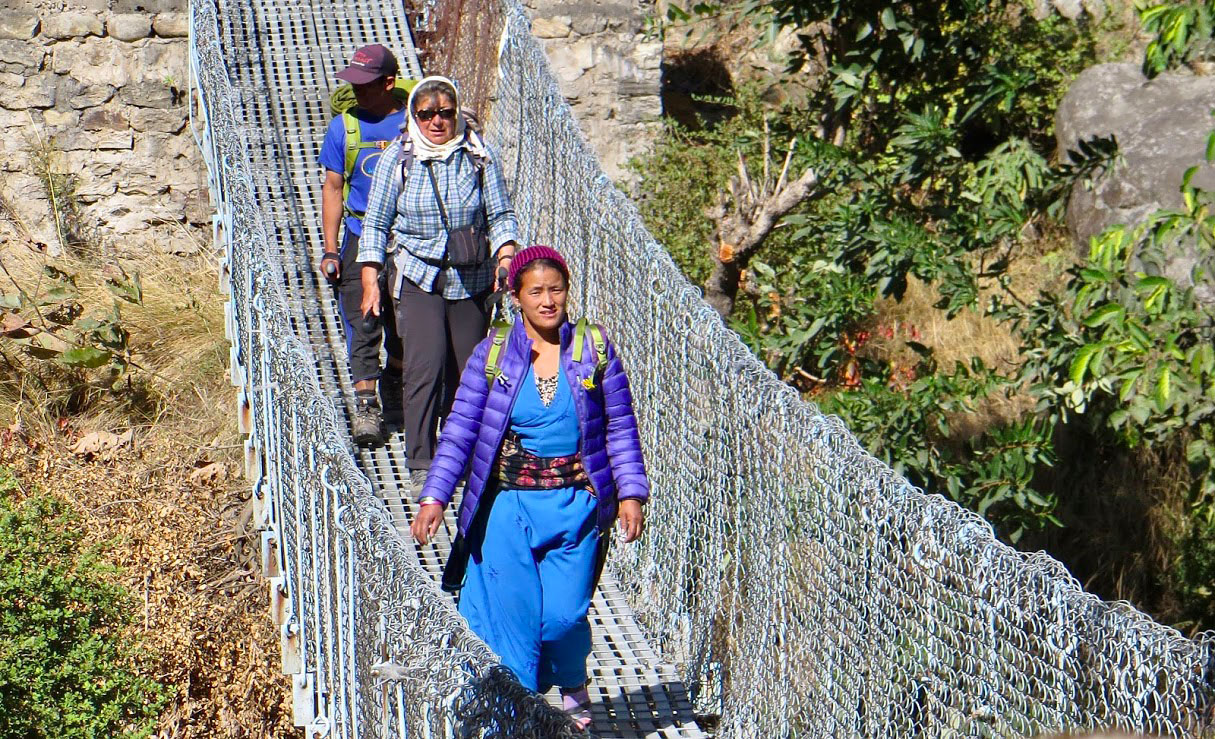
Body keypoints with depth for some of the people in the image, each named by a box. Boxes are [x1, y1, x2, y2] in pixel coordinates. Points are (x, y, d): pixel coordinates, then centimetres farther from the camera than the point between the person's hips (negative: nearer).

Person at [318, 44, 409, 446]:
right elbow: (333, 188, 4)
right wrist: (330, 249, -1)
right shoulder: (343, 126, 0)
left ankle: (394, 383, 36)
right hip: (360, 239, 0)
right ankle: (365, 405, -8)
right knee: (362, 323, -9)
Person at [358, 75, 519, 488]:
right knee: (425, 368, -15)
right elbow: (375, 224, 5)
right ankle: (420, 463, -9)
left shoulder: (479, 156, 0)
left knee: (467, 373, 5)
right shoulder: (397, 159, 0)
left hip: (472, 281, 2)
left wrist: (506, 255, -14)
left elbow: (501, 215, 4)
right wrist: (370, 281, -1)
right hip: (419, 279, -1)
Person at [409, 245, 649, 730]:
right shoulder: (492, 354, 0)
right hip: (508, 507, 0)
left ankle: (572, 682, 29)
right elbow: (459, 430, -1)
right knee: (512, 617, -3)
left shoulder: (594, 349, 2)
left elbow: (620, 427, 5)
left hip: (576, 505, 0)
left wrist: (630, 493, -3)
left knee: (564, 614, -5)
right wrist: (434, 496, -10)